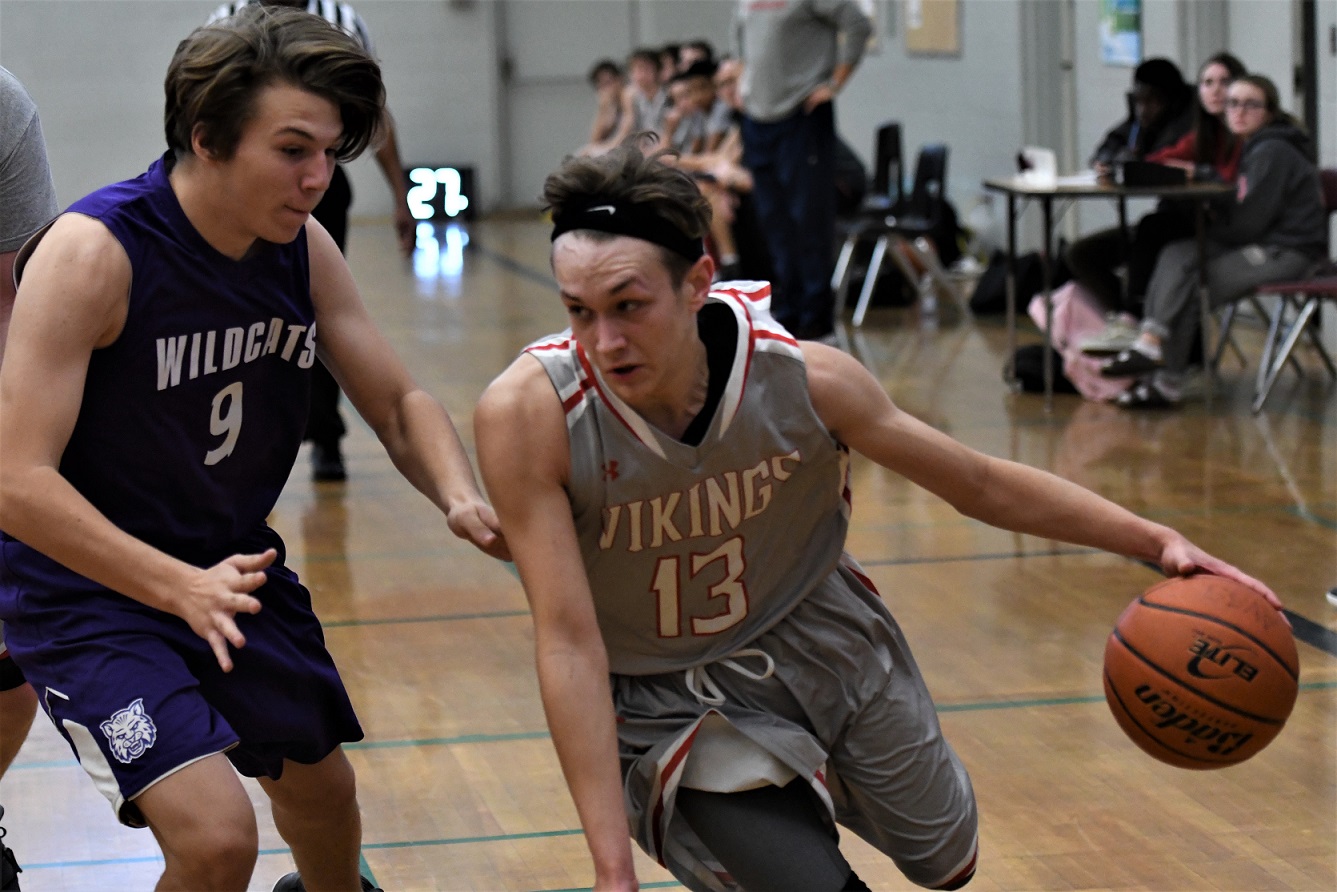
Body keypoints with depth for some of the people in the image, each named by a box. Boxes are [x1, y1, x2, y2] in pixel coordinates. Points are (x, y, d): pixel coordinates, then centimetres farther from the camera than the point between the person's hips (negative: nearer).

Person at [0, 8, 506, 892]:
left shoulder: (304, 248, -7)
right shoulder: (92, 253, -26)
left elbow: (400, 403, 3)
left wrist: (460, 497, -19)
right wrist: (181, 588, -39)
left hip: (235, 564, 7)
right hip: (91, 588, -7)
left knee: (322, 788, 25)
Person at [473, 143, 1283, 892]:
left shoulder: (802, 377, -25)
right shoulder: (531, 412, -31)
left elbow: (981, 483, -10)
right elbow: (568, 641, -30)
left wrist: (1155, 540, -18)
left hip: (820, 641, 3)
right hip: (667, 702, -3)